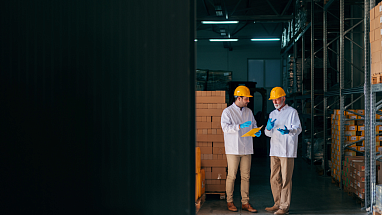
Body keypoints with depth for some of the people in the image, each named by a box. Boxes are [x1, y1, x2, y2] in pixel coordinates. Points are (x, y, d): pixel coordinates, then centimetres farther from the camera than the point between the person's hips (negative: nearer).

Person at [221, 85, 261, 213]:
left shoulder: (248, 112, 14)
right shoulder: (227, 112, -3)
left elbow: (253, 125, 22)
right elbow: (225, 127, -15)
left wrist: (257, 132, -1)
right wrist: (240, 126, -25)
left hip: (247, 149, 5)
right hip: (233, 149, -5)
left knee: (246, 176, 5)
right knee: (231, 176, -2)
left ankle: (245, 202, 10)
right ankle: (230, 202, 10)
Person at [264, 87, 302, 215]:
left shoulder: (292, 112, 0)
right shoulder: (272, 114, 19)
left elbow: (298, 128, -11)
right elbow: (268, 133, 20)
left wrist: (288, 131, -31)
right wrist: (269, 127, -4)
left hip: (287, 151, -6)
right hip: (274, 151, 7)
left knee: (285, 179, -5)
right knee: (274, 179, 9)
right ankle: (278, 204, 19)